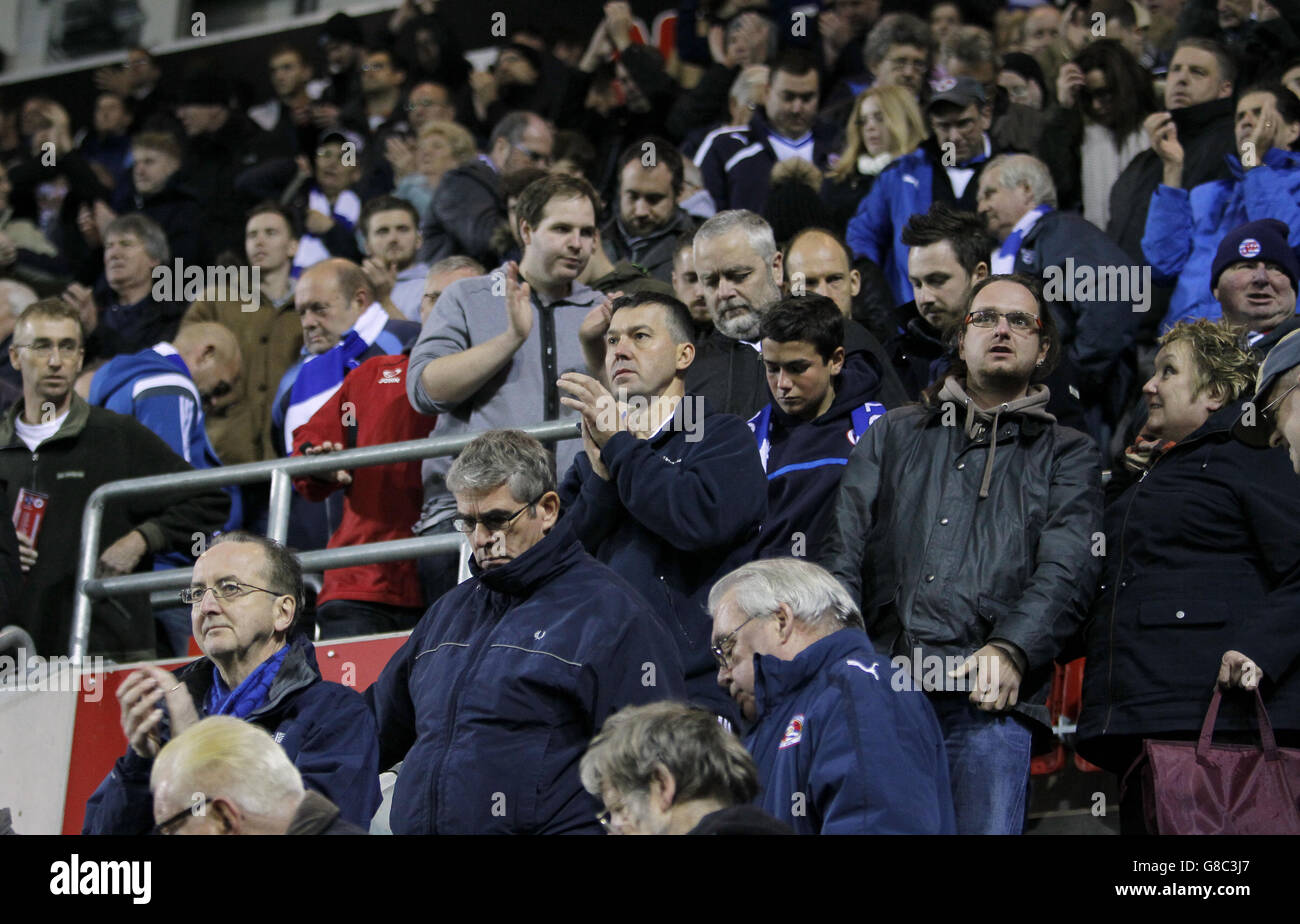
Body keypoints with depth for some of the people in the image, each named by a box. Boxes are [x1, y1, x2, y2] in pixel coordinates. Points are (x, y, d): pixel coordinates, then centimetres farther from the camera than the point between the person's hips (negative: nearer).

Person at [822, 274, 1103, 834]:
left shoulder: (1067, 457, 18)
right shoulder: (894, 436, 24)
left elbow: (1065, 570, 1)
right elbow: (844, 553, 14)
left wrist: (1011, 650, -18)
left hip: (989, 702, -1)